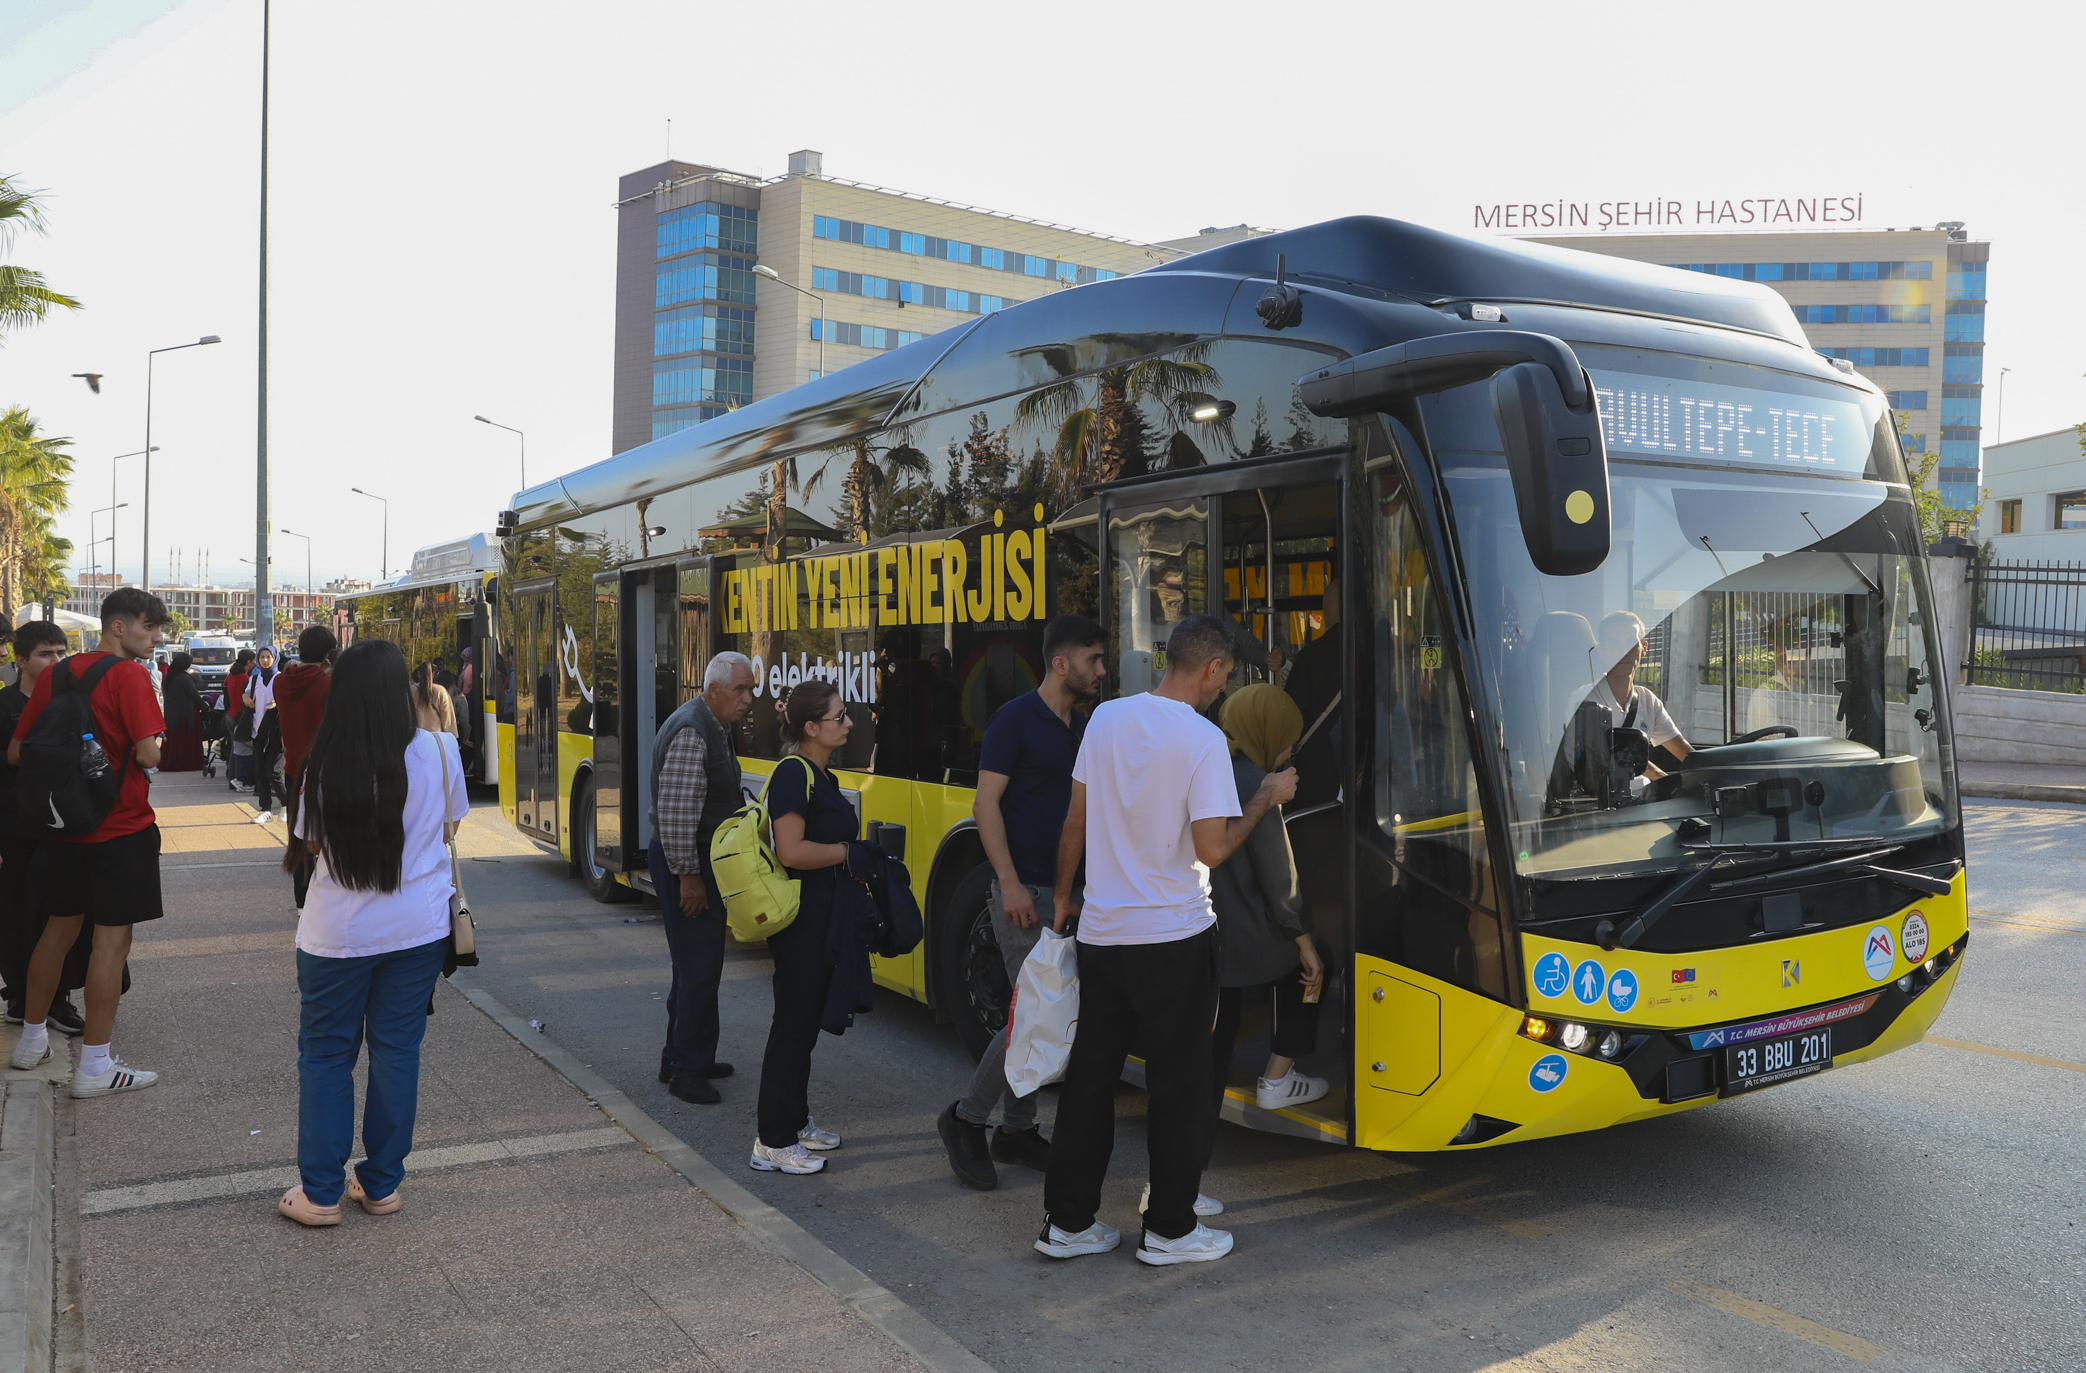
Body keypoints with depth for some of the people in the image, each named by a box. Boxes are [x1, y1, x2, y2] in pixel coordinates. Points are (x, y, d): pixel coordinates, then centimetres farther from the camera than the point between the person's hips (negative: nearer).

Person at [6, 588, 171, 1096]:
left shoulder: (56, 674, 6)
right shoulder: (129, 675, -15)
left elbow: (16, 753, 10)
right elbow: (148, 754, -23)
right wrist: (150, 749, -1)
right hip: (122, 826, -7)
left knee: (59, 928, 20)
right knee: (112, 939, -2)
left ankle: (32, 1038, 33)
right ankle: (95, 1066, 2)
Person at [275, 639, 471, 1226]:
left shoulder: (326, 763, -11)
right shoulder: (438, 751, -9)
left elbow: (310, 843, -1)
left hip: (337, 934, -1)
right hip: (418, 929, 1)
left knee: (325, 1054, 13)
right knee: (397, 1051, 12)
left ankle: (320, 1193, 18)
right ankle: (382, 1184, 22)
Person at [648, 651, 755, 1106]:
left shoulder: (719, 729, 13)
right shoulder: (690, 732, -20)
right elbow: (676, 810, -24)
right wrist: (687, 875, -23)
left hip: (703, 862, 11)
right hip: (686, 866, -10)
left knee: (695, 965, 17)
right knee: (699, 969, -5)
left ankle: (680, 1059, 29)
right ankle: (686, 1071, 5)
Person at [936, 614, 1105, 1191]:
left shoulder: (1082, 731, 14)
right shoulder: (1016, 720, -10)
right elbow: (986, 803, -13)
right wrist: (1009, 883, -20)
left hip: (1066, 890, 8)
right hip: (1024, 891, -8)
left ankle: (1017, 1129, 23)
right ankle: (966, 1119, 6)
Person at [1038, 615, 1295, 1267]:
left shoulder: (1106, 718, 3)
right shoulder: (1203, 738, -14)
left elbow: (1075, 819, 9)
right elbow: (1212, 848, -16)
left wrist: (1063, 895, 21)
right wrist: (1265, 798, -1)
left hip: (1101, 935, 6)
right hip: (1174, 937, -5)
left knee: (1090, 1076, 13)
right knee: (1177, 1085, 8)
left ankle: (1067, 1221, 22)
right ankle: (1169, 1229, 18)